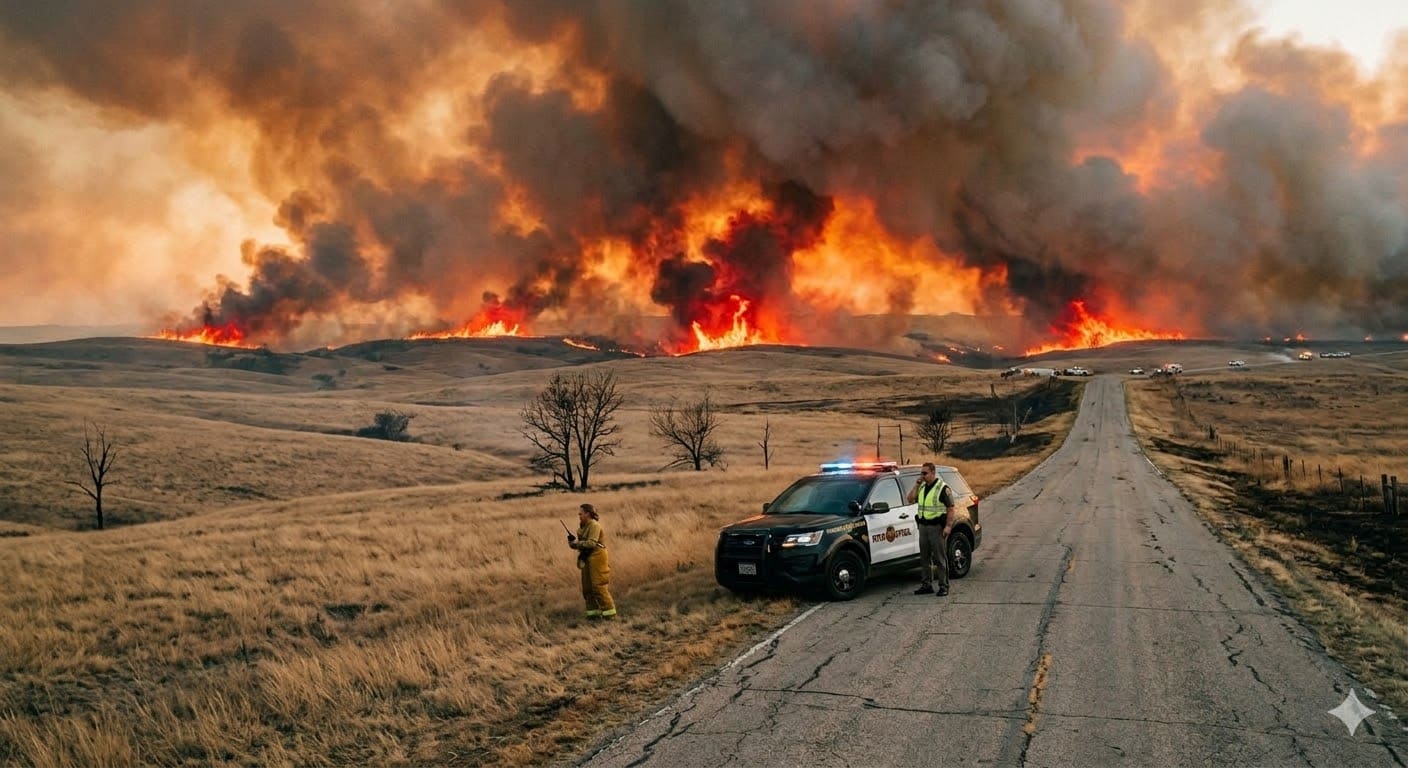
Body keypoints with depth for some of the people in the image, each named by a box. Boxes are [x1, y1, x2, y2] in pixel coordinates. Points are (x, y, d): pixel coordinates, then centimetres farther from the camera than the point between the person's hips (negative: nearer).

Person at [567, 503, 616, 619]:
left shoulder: (594, 525, -13)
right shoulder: (584, 527, 15)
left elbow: (592, 543, -22)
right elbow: (582, 543, 15)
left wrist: (577, 543, -15)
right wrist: (573, 541, -4)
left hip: (597, 559, -10)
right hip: (587, 559, 10)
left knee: (599, 586, -10)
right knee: (587, 588, 10)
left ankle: (609, 612, -5)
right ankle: (594, 612, 17)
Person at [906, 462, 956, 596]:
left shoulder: (943, 488, -8)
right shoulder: (922, 487, 13)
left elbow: (951, 509, -11)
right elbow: (910, 499, 5)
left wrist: (948, 526, -20)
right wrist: (917, 483, 1)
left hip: (937, 527, -7)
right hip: (923, 526, 7)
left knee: (940, 559, -3)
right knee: (924, 558, 10)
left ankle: (944, 586, 2)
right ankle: (926, 585, 17)